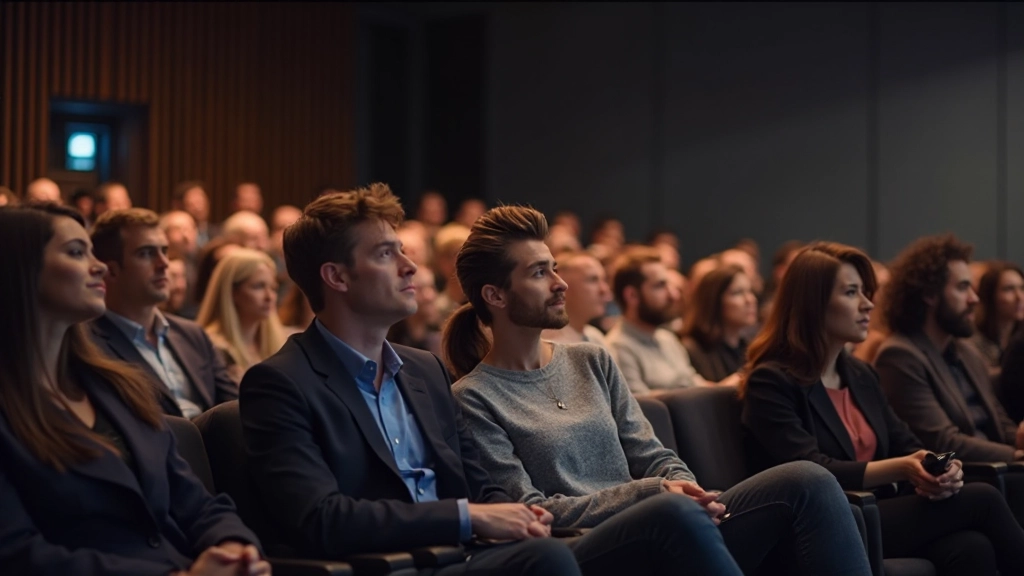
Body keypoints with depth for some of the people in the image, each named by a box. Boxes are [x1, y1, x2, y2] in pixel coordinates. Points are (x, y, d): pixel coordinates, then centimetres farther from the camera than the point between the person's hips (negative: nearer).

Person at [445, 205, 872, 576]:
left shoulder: (592, 362, 19)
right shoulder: (474, 398, 1)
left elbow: (653, 457, 16)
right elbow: (529, 512, -7)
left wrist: (685, 488, -8)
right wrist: (648, 492, -15)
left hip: (670, 535, 6)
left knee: (807, 481, -16)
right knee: (673, 511, -39)